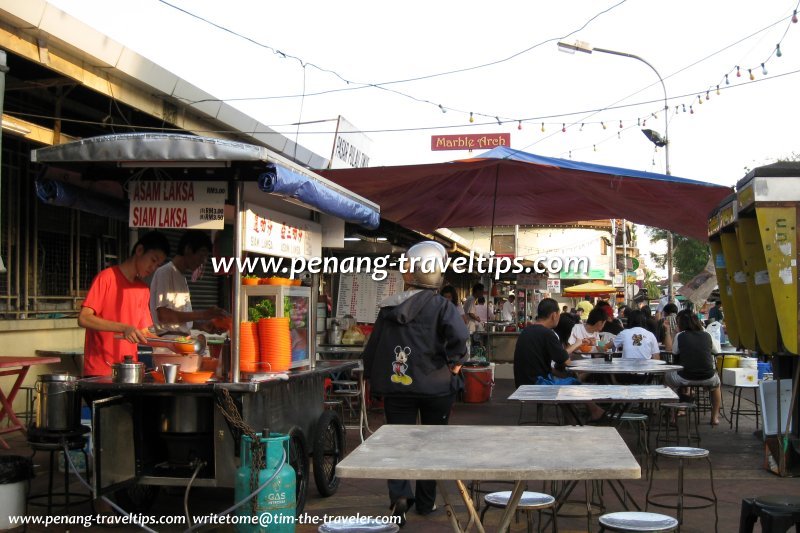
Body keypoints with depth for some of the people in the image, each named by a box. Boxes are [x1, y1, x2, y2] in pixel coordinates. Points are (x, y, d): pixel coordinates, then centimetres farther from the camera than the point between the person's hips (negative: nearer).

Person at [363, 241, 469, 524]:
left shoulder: (388, 309, 2)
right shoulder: (441, 306, -9)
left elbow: (371, 350, 8)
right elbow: (459, 336, -28)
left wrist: (373, 377, 23)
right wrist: (455, 363, -10)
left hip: (396, 386, 2)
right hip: (436, 386, -2)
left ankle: (400, 495, -15)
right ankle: (425, 501, 24)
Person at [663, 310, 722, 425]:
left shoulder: (680, 336, -2)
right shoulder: (706, 335, 5)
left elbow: (674, 351, 13)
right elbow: (714, 350, 22)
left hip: (685, 378, -2)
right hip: (707, 379, 2)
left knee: (667, 377, 29)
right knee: (715, 382, 38)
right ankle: (715, 417, 34)